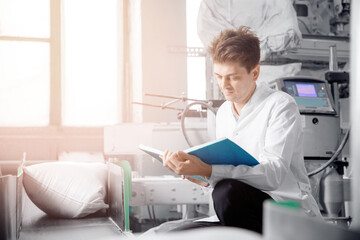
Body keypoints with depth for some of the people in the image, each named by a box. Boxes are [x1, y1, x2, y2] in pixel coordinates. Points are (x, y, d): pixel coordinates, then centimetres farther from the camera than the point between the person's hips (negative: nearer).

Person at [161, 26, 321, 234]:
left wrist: (208, 171, -33)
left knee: (228, 191, -35)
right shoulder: (223, 113, 14)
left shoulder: (281, 105, -9)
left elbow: (273, 174, -23)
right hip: (241, 219, 6)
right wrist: (205, 179, -5)